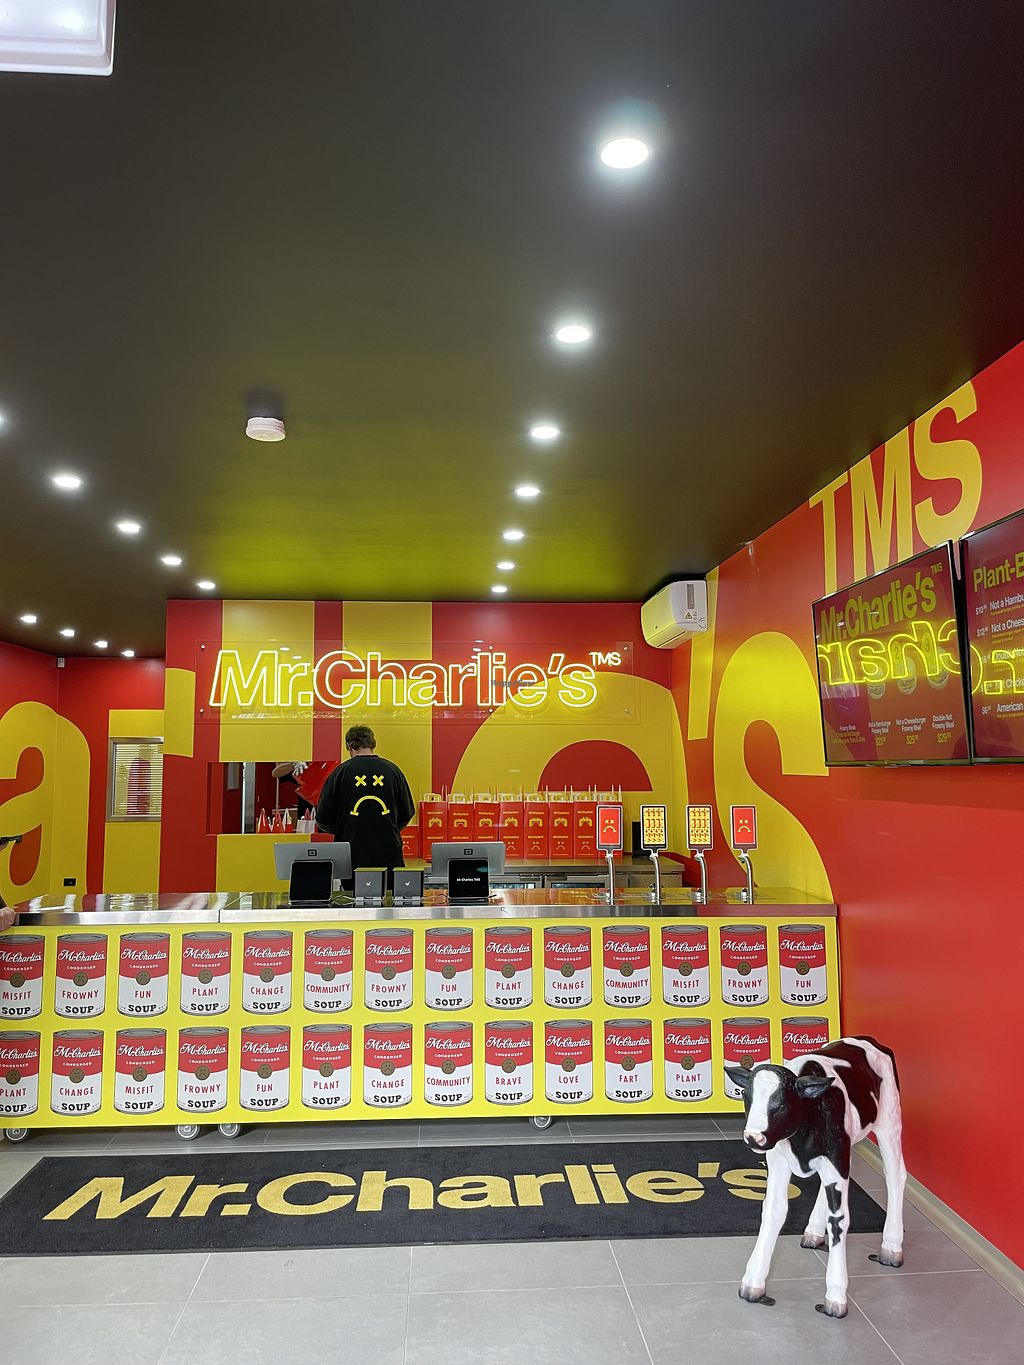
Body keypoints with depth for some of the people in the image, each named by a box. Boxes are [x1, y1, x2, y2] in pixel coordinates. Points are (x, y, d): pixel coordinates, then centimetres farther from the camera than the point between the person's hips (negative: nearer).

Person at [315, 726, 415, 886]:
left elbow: (323, 820, 0)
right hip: (389, 854, 1)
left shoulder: (340, 772, -3)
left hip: (352, 855, -1)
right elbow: (407, 813, 9)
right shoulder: (393, 770, 2)